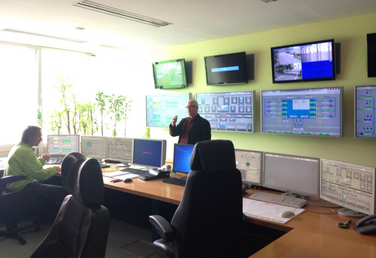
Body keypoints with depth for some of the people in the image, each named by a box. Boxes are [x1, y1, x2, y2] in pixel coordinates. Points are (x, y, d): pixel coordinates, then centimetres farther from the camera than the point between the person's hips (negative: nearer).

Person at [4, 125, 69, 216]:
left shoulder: (18, 147, 11)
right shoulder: (25, 151, -20)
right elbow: (38, 174, -22)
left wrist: (41, 159, 10)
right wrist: (54, 169, -6)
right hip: (22, 187, -11)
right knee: (62, 191, -15)